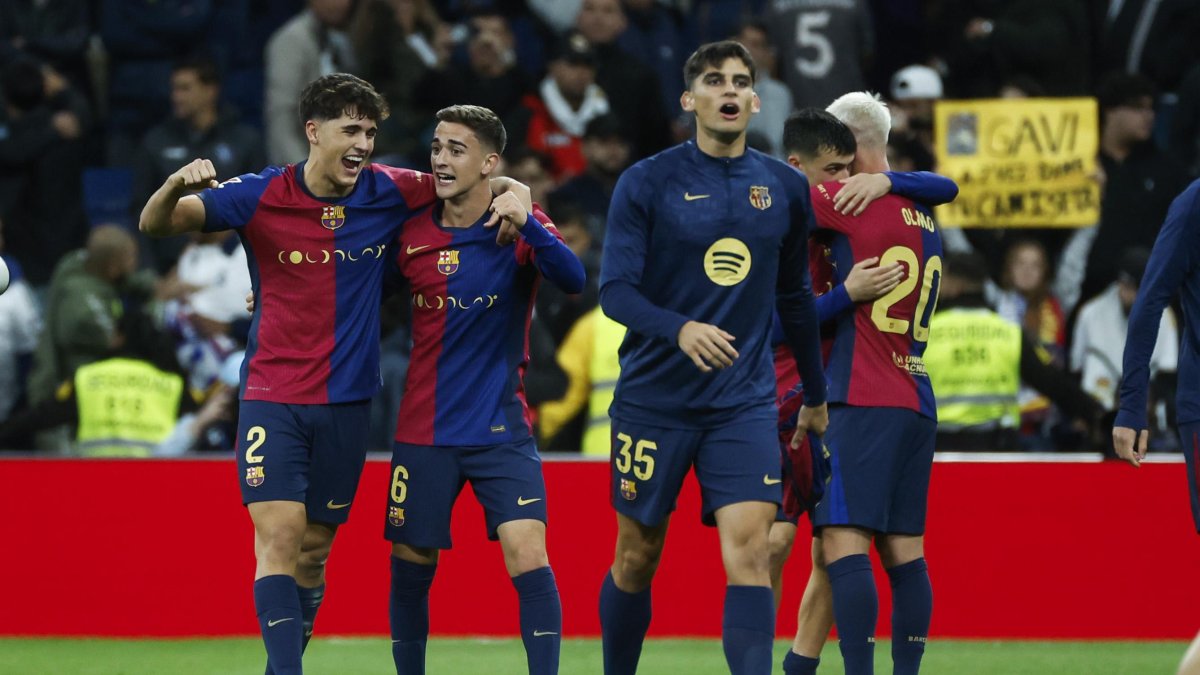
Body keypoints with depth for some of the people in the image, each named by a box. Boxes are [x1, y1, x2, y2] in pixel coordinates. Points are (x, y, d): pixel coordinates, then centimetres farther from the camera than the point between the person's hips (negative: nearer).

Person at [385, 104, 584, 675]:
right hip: (423, 430, 2)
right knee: (409, 566, 6)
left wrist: (526, 224, -36)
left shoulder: (521, 226, -5)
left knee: (528, 555, -16)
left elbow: (573, 280, -23)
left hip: (501, 429, -2)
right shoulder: (411, 233, 1)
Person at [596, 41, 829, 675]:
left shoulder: (785, 188, 6)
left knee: (748, 550, -13)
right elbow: (615, 289, -11)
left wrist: (815, 394, 23)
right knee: (637, 556, 7)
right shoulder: (647, 183, -5)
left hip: (744, 402, 1)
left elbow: (794, 297, 18)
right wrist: (681, 329, -29)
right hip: (654, 400, -1)